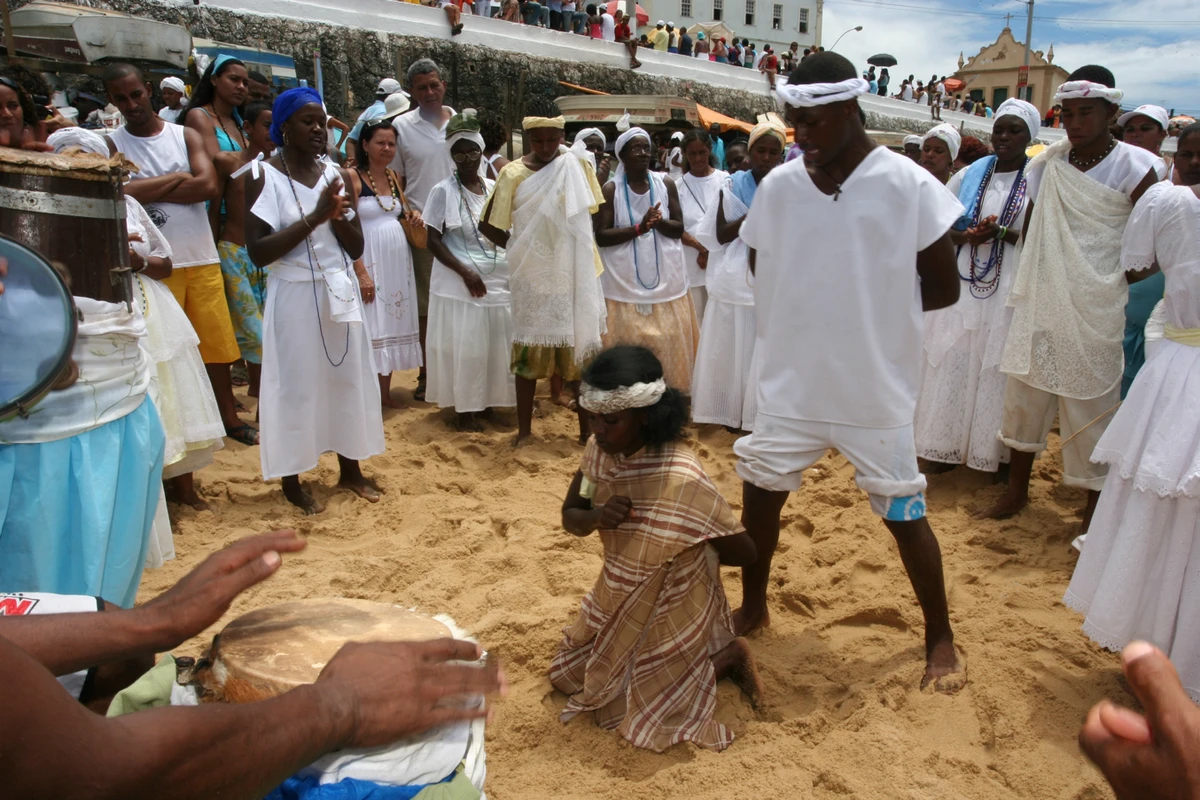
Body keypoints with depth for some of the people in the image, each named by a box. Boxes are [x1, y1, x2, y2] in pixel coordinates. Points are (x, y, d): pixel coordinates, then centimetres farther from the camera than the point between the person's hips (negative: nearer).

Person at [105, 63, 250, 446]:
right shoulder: (111, 144, 3)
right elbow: (117, 192, -14)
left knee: (216, 340, 6)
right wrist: (177, 178, -9)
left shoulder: (186, 135, 6)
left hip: (202, 258, 2)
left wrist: (148, 190, -9)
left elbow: (209, 186, -9)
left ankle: (229, 417, 20)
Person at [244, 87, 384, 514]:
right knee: (295, 384, 4)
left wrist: (337, 216, -14)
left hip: (339, 293, 5)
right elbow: (258, 252, -16)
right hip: (294, 296, -5)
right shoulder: (262, 176, -8)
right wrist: (313, 218, -21)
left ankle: (350, 469, 27)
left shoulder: (337, 175, 5)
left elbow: (356, 248, 6)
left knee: (348, 377, 11)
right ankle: (292, 480, 18)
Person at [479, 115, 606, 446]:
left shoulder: (579, 167, 0)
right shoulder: (514, 173, -5)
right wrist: (518, 249, 1)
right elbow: (488, 225, 0)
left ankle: (587, 427, 16)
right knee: (529, 349, 5)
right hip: (532, 276, -1)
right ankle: (524, 429, 16)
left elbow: (591, 217, 8)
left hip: (572, 274, 2)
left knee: (579, 347, 6)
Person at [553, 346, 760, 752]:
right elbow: (570, 517, -2)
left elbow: (743, 552, -23)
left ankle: (725, 659, 15)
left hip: (670, 607, -7)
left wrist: (687, 555, -8)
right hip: (618, 599, 7)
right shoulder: (600, 449, -14)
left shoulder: (680, 479, -34)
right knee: (565, 674, 18)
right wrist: (597, 517, -26)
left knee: (638, 715, -2)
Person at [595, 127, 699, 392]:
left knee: (669, 341, 5)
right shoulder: (611, 189, -4)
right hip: (626, 280, -2)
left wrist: (659, 222, -18)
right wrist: (638, 227, -19)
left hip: (665, 276, 3)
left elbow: (679, 229, 2)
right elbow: (601, 236, -10)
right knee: (629, 342, 1)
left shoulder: (666, 184, 4)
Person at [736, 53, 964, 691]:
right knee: (759, 494, 11)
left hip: (876, 387, -3)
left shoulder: (908, 185, -11)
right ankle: (753, 608, 36)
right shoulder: (778, 186, -2)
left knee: (903, 512, 7)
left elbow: (943, 288, -4)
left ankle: (939, 637, 30)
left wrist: (877, 305, -6)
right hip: (790, 381, 3)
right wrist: (855, 300, -3)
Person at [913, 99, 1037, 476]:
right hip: (963, 288, 3)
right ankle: (946, 446, 15)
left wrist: (1002, 233, -18)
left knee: (997, 369, 2)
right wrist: (965, 236, -10)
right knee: (952, 364, 4)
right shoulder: (970, 175, 9)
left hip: (1008, 292, -3)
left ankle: (996, 451, 15)